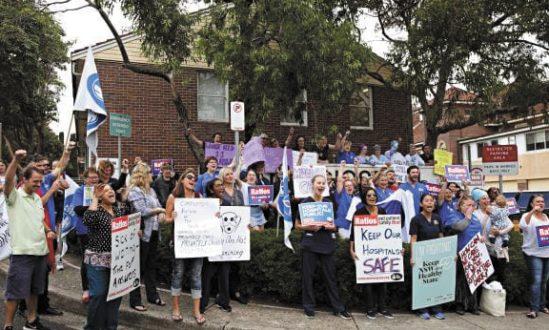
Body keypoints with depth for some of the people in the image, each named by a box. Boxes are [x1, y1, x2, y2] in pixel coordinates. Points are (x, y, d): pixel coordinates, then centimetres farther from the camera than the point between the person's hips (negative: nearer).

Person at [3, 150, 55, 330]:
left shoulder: (37, 198, 12)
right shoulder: (14, 196, -9)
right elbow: (8, 180, -29)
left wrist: (48, 231, 4)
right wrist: (16, 159, -42)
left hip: (40, 251, 7)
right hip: (22, 252, -7)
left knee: (35, 289, 18)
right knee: (15, 291, 1)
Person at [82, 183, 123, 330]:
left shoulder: (118, 211, 13)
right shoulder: (96, 210, -6)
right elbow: (88, 220, -29)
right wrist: (95, 198, -21)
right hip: (98, 259, -6)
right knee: (98, 294, -3)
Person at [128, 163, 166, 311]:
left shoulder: (151, 190, 14)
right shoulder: (134, 191, -12)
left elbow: (158, 206, 15)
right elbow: (142, 211, -20)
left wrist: (161, 214, -7)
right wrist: (159, 210, -7)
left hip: (154, 232, 8)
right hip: (142, 233, -8)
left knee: (151, 265, 16)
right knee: (139, 267, 1)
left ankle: (152, 295, 28)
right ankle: (135, 300, 10)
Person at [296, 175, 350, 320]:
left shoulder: (329, 203, 8)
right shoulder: (305, 203, -2)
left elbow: (334, 225, 14)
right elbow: (297, 225, 1)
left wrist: (331, 227, -9)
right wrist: (310, 227, -17)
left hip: (327, 244, 3)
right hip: (310, 244, -3)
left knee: (330, 276, 8)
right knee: (308, 276, 2)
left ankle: (338, 308, 16)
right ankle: (309, 307, 15)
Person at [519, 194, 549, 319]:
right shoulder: (527, 215, -6)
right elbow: (523, 225, -28)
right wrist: (532, 211, -34)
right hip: (533, 253, -6)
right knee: (536, 280, -13)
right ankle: (534, 308, -9)